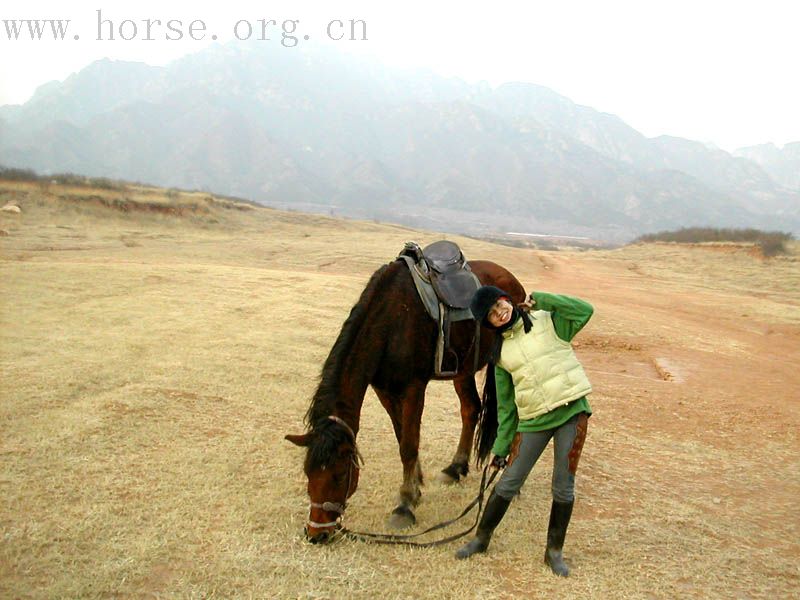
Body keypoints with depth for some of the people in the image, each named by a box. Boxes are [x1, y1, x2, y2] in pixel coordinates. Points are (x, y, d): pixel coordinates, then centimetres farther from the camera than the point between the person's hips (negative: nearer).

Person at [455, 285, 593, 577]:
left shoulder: (548, 322, 1)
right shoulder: (501, 352, 7)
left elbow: (585, 310, -13)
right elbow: (505, 405, 11)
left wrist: (540, 299, -11)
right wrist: (501, 446, 10)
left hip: (572, 411, -2)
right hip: (533, 421, 2)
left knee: (563, 487, 5)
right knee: (508, 483, 7)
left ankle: (554, 551, 24)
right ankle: (481, 538, 27)